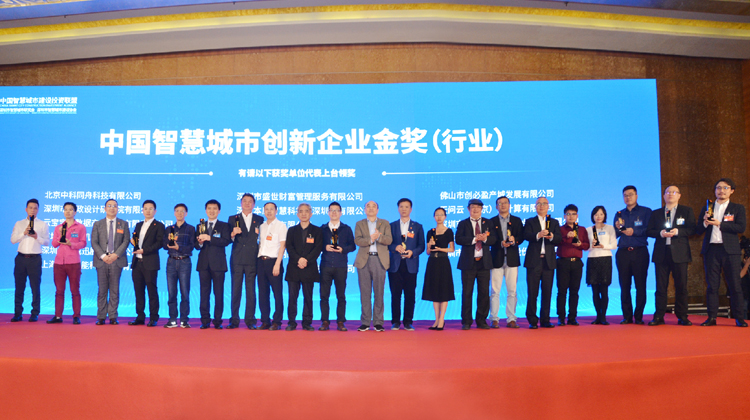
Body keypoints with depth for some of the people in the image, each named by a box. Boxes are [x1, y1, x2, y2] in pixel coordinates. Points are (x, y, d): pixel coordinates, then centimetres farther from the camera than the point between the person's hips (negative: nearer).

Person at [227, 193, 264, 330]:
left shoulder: (259, 220, 11)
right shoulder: (233, 219, 11)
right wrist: (233, 234, -15)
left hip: (252, 260, 0)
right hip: (237, 260, 0)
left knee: (251, 291, 1)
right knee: (235, 290, 2)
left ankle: (250, 320, 7)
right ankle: (234, 320, 8)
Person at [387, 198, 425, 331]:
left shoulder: (417, 227, 11)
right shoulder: (392, 226, 12)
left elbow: (421, 246, 7)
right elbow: (387, 244, 7)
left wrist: (412, 252, -12)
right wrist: (395, 247, -13)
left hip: (411, 265, 0)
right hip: (395, 265, 0)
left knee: (410, 294, 0)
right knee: (395, 294, 0)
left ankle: (408, 322, 9)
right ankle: (395, 322, 9)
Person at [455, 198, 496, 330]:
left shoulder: (488, 223, 13)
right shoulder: (463, 224, 6)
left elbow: (493, 239, 1)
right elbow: (458, 239, -10)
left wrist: (485, 238, -20)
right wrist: (474, 239, -20)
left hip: (484, 262, 2)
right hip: (468, 262, -2)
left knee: (484, 292, 3)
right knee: (467, 293, 0)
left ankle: (481, 321, 14)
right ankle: (466, 322, 9)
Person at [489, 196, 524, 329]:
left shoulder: (517, 221, 13)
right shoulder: (491, 221, 9)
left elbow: (521, 237, 3)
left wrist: (514, 241, -17)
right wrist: (501, 243, -17)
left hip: (512, 259, 1)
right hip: (497, 259, -1)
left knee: (512, 291, 2)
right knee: (495, 291, -2)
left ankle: (511, 319, 8)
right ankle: (494, 319, 3)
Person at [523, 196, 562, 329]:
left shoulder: (554, 222, 15)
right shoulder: (529, 221, 9)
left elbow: (559, 239, 0)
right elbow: (526, 236, -11)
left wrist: (552, 237, -22)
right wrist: (538, 235, -29)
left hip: (549, 261, 2)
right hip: (534, 261, -2)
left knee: (547, 293, 4)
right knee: (532, 293, -1)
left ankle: (545, 320, 14)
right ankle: (532, 321, 6)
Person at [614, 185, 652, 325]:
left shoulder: (646, 211, 7)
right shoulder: (619, 214, 17)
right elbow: (614, 235, 12)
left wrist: (634, 231, -18)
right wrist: (618, 229, -7)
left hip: (640, 252, -3)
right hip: (623, 253, 3)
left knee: (640, 285, -2)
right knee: (624, 286, 1)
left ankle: (639, 317, 5)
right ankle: (627, 316, 6)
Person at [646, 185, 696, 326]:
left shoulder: (687, 211, 10)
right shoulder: (656, 213, 15)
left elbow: (692, 229, 0)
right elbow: (649, 231, 8)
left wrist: (677, 231, -16)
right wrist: (660, 233, -10)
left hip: (679, 252, -1)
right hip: (661, 252, 1)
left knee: (681, 286, 0)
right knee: (661, 286, 2)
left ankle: (682, 317, 8)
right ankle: (658, 317, 5)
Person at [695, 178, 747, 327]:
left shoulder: (738, 208, 8)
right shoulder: (707, 208, 14)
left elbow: (741, 227, -7)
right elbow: (698, 231, 10)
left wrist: (719, 224, -13)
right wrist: (705, 223, -10)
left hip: (730, 250, -2)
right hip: (711, 249, 2)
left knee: (734, 285, 0)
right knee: (712, 285, 3)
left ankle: (739, 318, 8)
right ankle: (712, 317, 7)